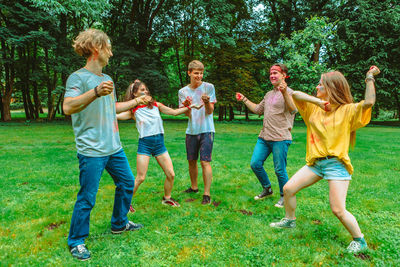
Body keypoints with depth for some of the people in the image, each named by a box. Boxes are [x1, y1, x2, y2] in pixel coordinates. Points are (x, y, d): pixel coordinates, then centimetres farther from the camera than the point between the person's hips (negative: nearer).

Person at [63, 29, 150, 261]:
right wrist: (95, 92, -38)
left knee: (127, 182, 18)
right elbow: (68, 107, -26)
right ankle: (76, 241, 21)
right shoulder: (78, 77, -11)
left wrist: (137, 101, 31)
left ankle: (120, 224, 38)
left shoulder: (108, 79, 14)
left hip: (114, 147, 9)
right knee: (87, 198, 0)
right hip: (92, 151, -8)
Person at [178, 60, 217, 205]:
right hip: (191, 131, 4)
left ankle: (207, 194, -1)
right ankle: (194, 187, 34)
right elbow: (187, 114, 0)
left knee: (205, 161, -7)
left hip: (206, 130, -4)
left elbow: (210, 111, -4)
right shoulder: (183, 91, 6)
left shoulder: (209, 87, -1)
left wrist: (207, 103, -24)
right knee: (191, 160, 14)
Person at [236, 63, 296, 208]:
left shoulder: (289, 93, -6)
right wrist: (244, 100, 23)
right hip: (264, 137, 8)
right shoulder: (269, 94, 19)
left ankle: (284, 196, 22)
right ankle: (267, 189, 27)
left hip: (280, 139, -7)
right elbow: (257, 109, 28)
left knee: (280, 170, -1)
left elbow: (294, 110, -25)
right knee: (255, 164, 6)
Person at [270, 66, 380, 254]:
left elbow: (368, 102, -23)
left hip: (336, 164, -5)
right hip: (315, 163, 6)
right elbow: (296, 95, -1)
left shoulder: (347, 111, -7)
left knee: (338, 210, -6)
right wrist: (317, 101, -15)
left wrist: (370, 77, -13)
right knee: (288, 189, 4)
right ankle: (289, 220, 30)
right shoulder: (314, 108, 8)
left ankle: (360, 241, 20)